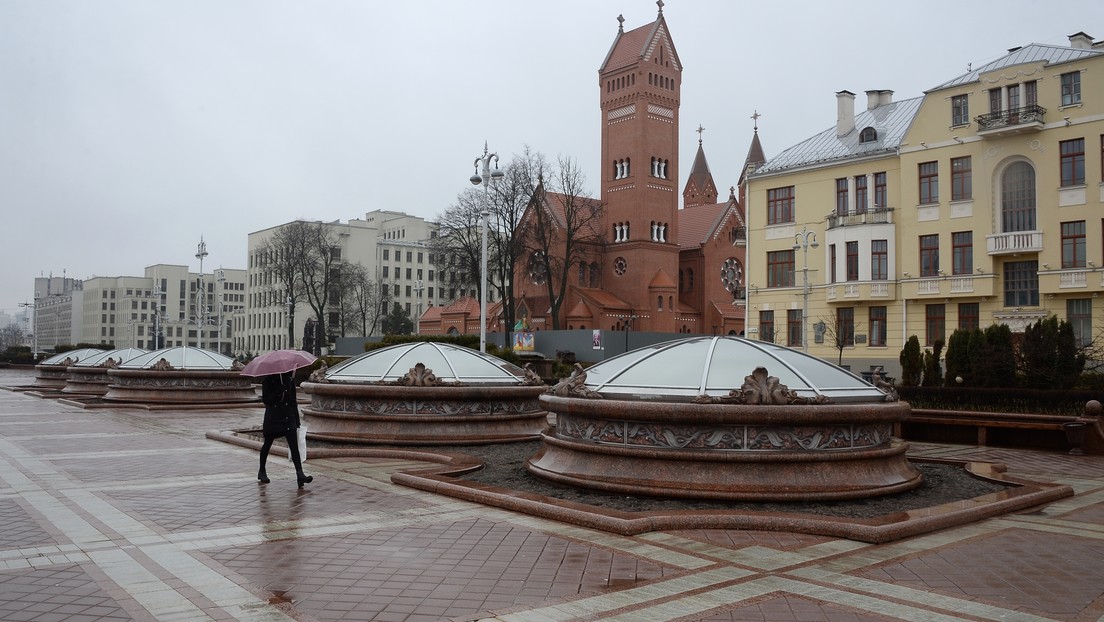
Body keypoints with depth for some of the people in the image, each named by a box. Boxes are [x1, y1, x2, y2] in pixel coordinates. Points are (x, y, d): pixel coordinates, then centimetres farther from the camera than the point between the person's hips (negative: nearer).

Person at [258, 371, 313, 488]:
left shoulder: (289, 380, 7)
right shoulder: (268, 380, -4)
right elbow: (266, 400, -11)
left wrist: (296, 419, 11)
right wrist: (279, 391, -23)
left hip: (288, 417, 2)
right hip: (272, 418, -2)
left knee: (294, 445, -10)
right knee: (267, 444, 12)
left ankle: (300, 474, -18)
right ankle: (262, 472, 32)